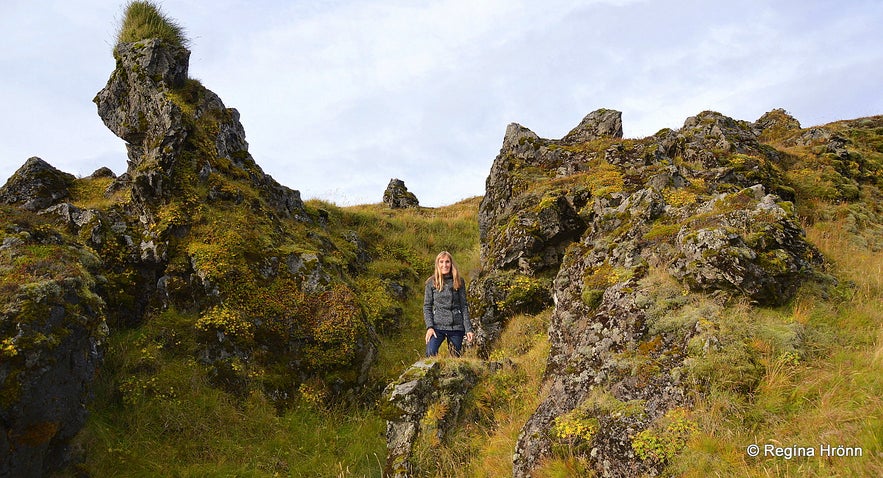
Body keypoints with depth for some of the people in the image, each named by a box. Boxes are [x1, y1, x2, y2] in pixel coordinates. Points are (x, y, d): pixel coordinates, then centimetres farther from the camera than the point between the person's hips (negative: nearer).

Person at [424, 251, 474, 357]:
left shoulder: (459, 282, 7)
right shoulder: (431, 282, 3)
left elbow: (464, 306, 7)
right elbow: (427, 307, 3)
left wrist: (468, 329, 1)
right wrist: (429, 327, -9)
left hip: (456, 326, 2)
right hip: (438, 325, -2)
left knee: (456, 357, 4)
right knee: (430, 354, -19)